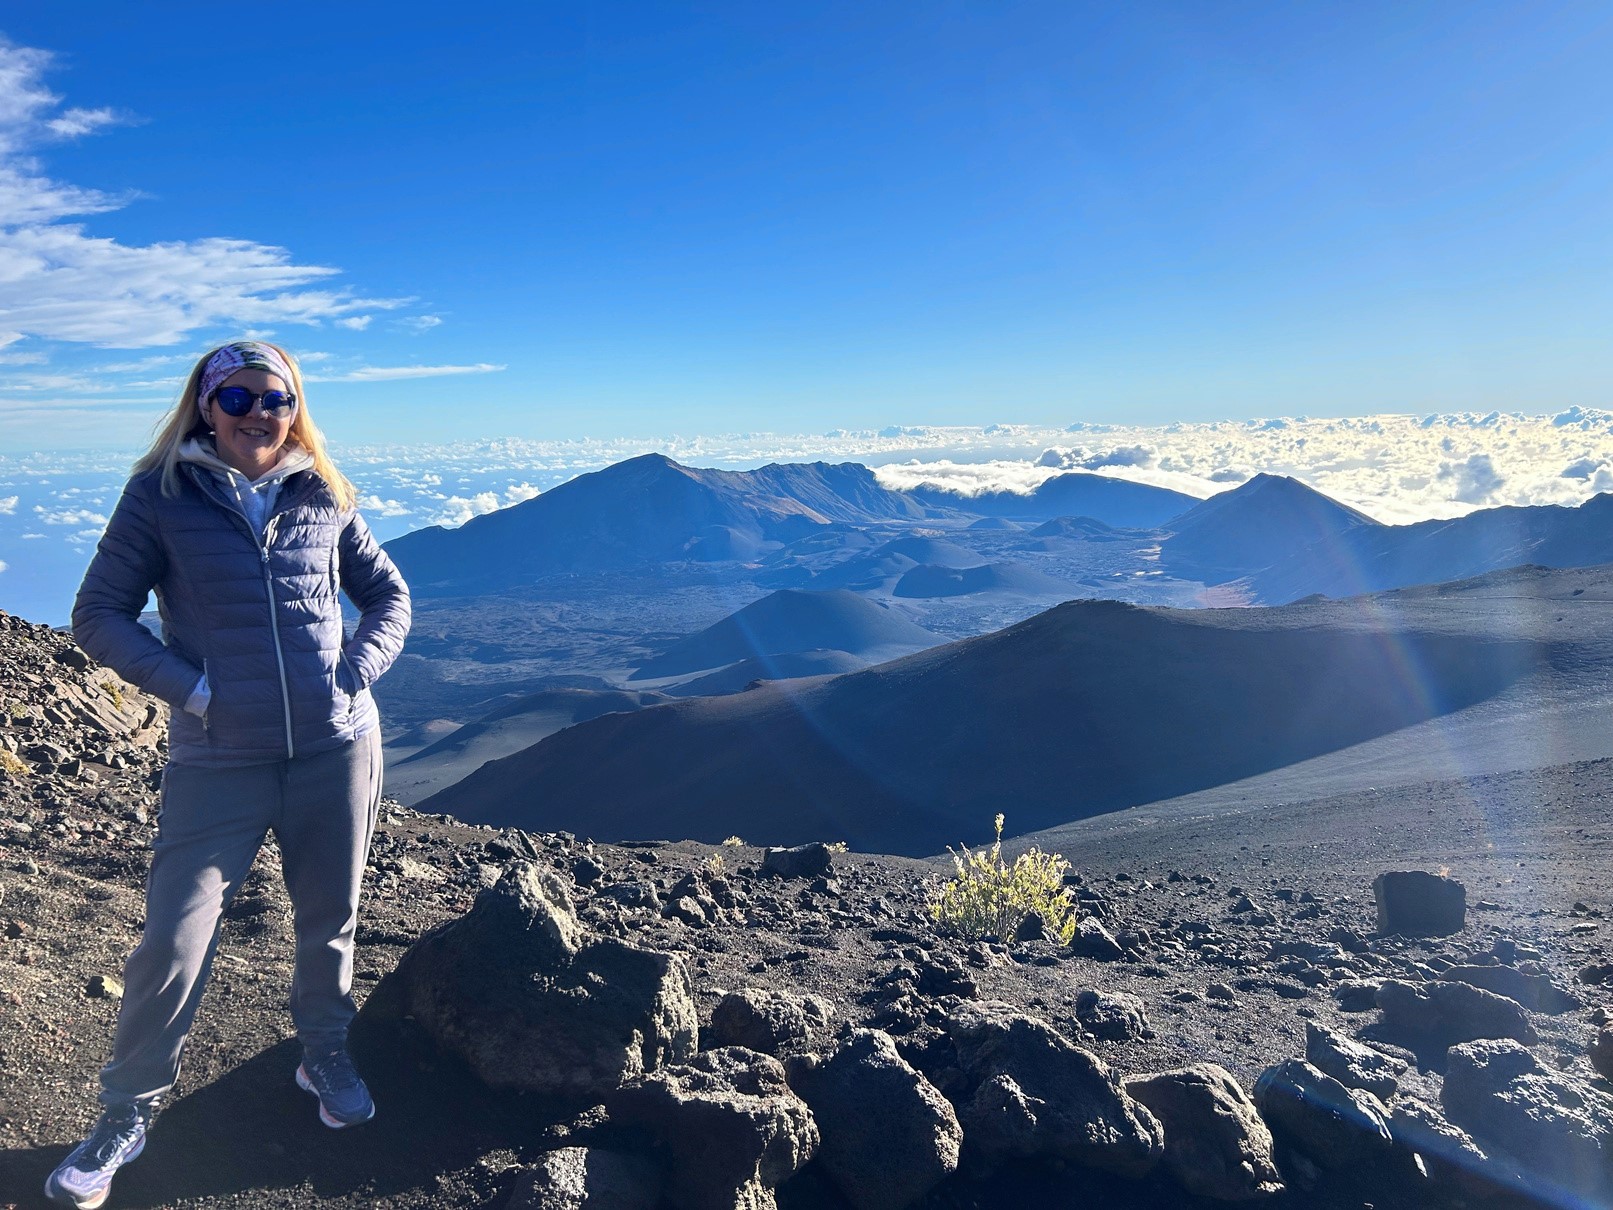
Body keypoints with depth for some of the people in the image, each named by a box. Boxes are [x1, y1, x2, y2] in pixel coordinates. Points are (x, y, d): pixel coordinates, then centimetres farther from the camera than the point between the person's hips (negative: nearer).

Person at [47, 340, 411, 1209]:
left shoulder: (323, 497, 3)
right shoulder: (161, 494, -3)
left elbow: (387, 596, 12)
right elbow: (99, 617, -2)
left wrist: (356, 674, -4)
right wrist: (190, 688, -12)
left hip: (337, 748, 2)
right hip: (217, 761, -2)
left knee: (329, 924, 15)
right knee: (172, 944, 0)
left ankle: (325, 1056, 41)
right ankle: (126, 1114, 24)